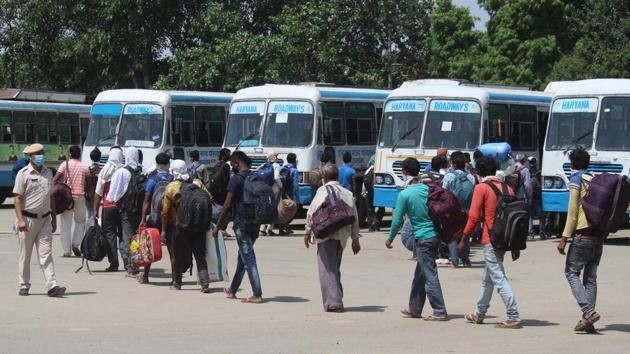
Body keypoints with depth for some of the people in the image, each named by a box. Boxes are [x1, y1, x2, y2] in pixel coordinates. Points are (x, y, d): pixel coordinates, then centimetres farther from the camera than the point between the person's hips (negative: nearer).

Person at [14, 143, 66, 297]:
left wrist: (54, 219, 17)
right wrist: (20, 219, -18)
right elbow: (18, 198, -9)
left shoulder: (48, 173, 12)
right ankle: (24, 286, 15)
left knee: (46, 254, -2)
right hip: (28, 219, -4)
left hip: (45, 219, 4)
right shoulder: (23, 174, -5)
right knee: (24, 255, 6)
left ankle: (52, 286, -10)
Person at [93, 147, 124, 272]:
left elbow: (98, 192, -1)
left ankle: (114, 263, -3)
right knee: (123, 234, 11)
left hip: (109, 207, -2)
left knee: (109, 234, 3)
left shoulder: (105, 171, -4)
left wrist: (95, 209, 5)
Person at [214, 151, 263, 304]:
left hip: (242, 224, -7)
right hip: (255, 223, 7)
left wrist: (217, 226, -6)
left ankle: (257, 295, -11)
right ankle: (232, 290, 30)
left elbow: (228, 204, -12)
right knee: (242, 257, 18)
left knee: (248, 259, -6)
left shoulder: (236, 179, -11)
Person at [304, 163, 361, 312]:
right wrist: (355, 238, 24)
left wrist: (308, 231, -1)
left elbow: (312, 211, -9)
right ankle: (337, 299, 21)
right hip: (342, 236, 6)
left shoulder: (324, 190, -3)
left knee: (327, 268, -5)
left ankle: (333, 303, -12)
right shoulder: (348, 194, 15)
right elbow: (354, 218, 17)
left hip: (326, 234, -6)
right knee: (335, 268, 18)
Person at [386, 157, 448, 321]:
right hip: (435, 236, 7)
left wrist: (390, 239, 7)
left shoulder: (404, 194, -11)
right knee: (420, 275, 17)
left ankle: (440, 312, -6)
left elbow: (397, 221, -7)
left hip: (422, 239, -7)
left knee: (430, 276, -4)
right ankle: (414, 308, 27)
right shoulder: (428, 189, 6)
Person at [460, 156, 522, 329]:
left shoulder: (481, 188, -8)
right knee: (488, 278, 20)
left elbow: (474, 217, -12)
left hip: (490, 240, -7)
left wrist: (464, 240, -4)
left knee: (499, 279, -8)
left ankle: (514, 318, -14)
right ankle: (479, 315, 31)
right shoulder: (507, 188, 10)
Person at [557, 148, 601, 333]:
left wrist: (564, 238, -9)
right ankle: (588, 320, 6)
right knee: (591, 277, 9)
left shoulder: (576, 180, -4)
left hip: (583, 233, -7)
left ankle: (589, 312, -13)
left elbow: (573, 210, -10)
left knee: (571, 272, 1)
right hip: (599, 234, 7)